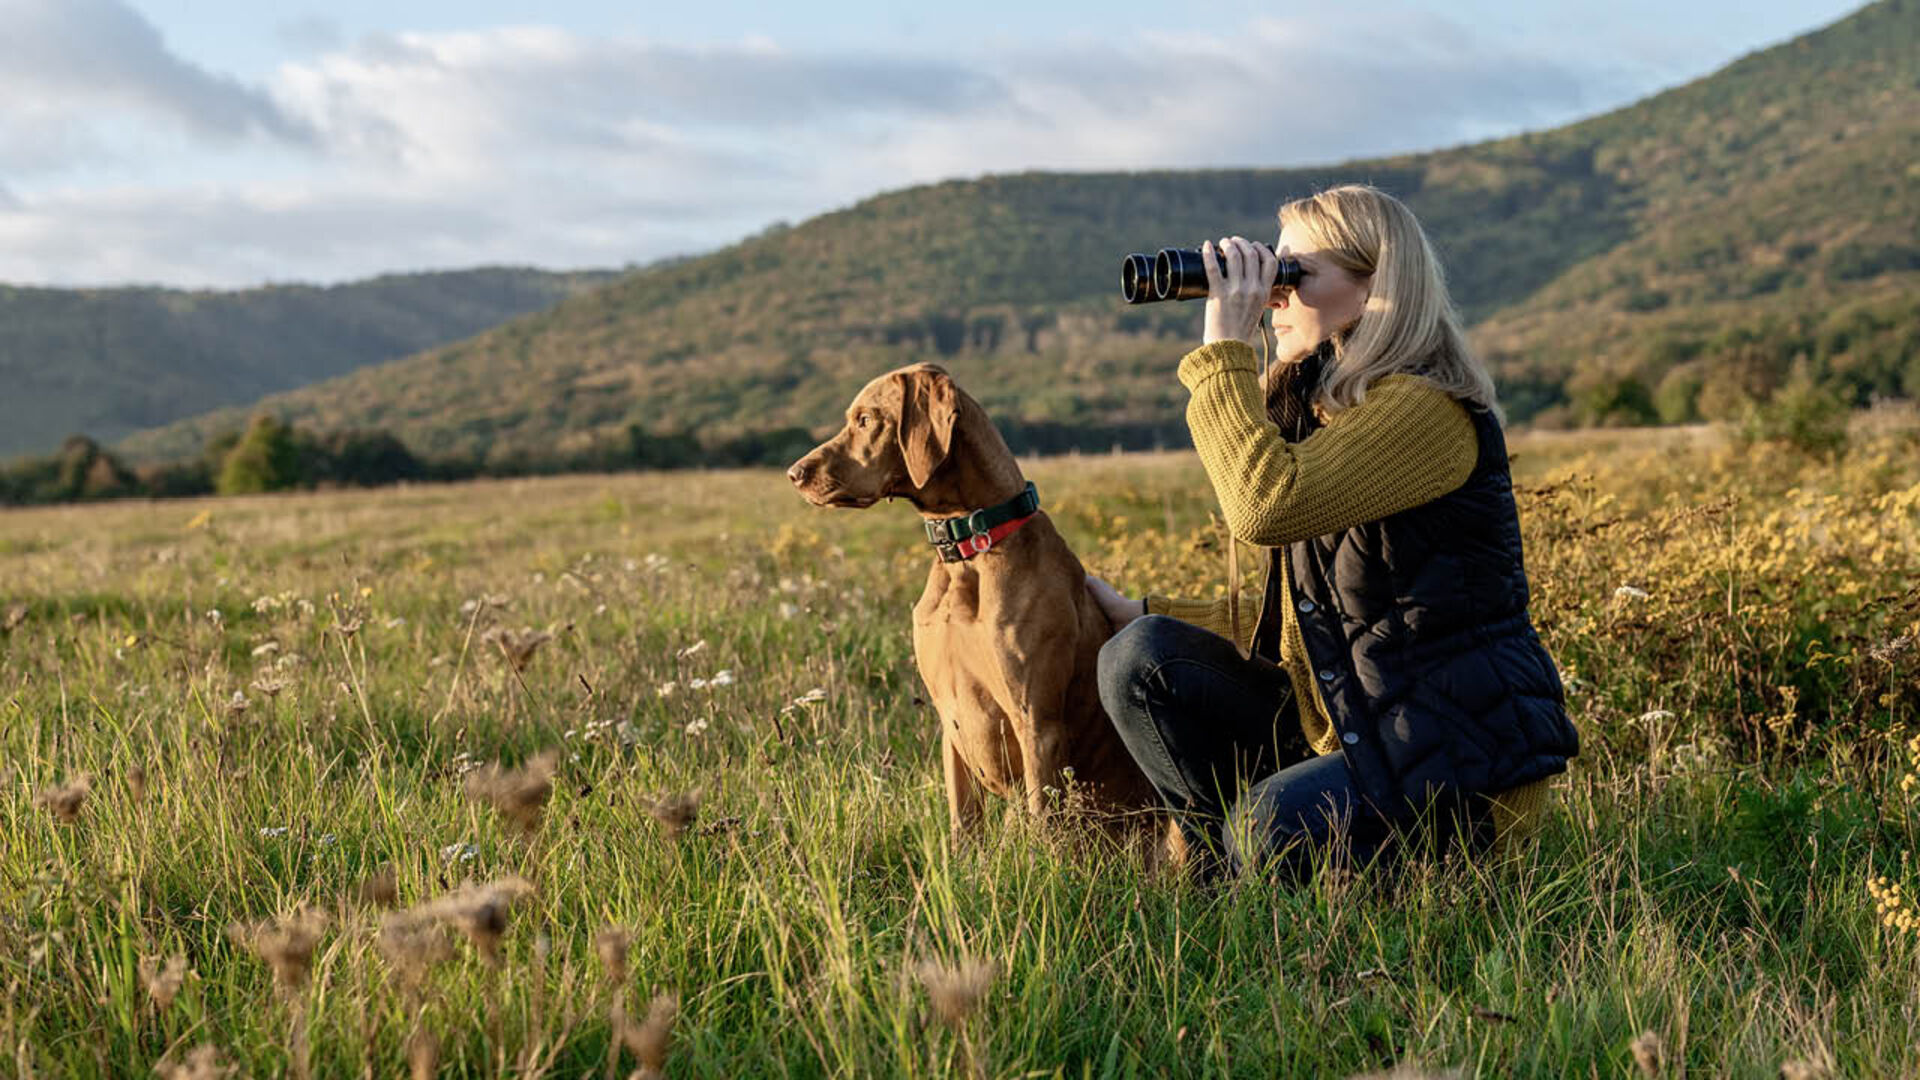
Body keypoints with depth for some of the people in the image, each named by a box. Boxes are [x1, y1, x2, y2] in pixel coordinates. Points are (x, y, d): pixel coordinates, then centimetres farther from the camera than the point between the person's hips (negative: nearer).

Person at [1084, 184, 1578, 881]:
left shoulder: (1426, 409, -16)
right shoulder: (1315, 406, 12)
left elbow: (1266, 506, -33)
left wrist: (1223, 349, -22)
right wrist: (1141, 612, 13)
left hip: (1470, 761, -8)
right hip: (1351, 724, 9)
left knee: (1271, 830, -32)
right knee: (1141, 657, -7)